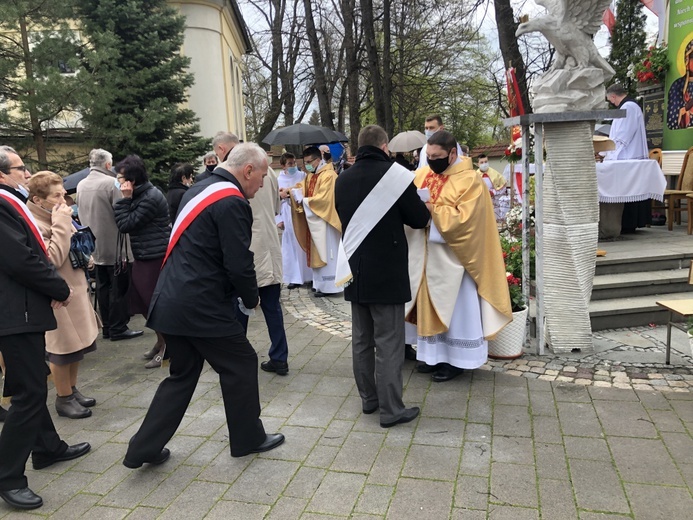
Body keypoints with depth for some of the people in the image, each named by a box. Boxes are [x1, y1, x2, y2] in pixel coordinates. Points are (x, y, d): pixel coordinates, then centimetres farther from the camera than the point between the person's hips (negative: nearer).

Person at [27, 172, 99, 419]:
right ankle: (64, 398, 20)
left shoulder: (58, 217, 9)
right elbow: (52, 259, -27)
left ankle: (72, 390, 32)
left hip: (76, 288, 9)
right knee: (64, 348, 3)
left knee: (77, 345, 17)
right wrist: (61, 224, -25)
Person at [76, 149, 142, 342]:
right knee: (118, 288, 1)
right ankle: (118, 328, 6)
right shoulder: (111, 183, -16)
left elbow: (81, 214, 13)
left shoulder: (80, 185, 6)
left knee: (102, 288, 13)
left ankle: (107, 327, 20)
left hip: (94, 247, 7)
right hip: (114, 246, -7)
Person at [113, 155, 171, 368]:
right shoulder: (140, 196, 11)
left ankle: (166, 348, 13)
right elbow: (128, 224, 14)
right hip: (143, 258, 10)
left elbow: (125, 225, -16)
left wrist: (124, 199, -12)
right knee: (146, 303, 15)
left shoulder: (151, 198, -19)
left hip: (155, 259, -10)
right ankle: (162, 342, 30)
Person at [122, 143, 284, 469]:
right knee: (241, 364, 9)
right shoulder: (232, 203, -16)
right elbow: (239, 264, -19)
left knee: (183, 374, 19)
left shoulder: (199, 190, 14)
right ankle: (248, 438, 24)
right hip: (201, 307, -9)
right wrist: (251, 298, -1)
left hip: (170, 303, 9)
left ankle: (144, 449, 24)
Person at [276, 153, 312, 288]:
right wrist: (279, 219, -1)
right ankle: (295, 277, 10)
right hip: (288, 216, 1)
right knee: (290, 246, 3)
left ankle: (308, 275, 16)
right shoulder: (278, 180, 2)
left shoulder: (302, 176, 0)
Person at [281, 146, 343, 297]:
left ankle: (329, 285, 3)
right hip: (314, 219, 9)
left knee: (325, 251, -3)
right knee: (318, 251, 12)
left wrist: (303, 201, -15)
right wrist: (288, 191, -15)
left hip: (324, 220, -9)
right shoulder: (310, 175, 14)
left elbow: (322, 199, -22)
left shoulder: (328, 176, -16)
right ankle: (320, 283, 20)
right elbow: (301, 187, 4)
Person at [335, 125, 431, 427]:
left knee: (361, 340, 15)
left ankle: (368, 398, 27)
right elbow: (420, 219, -7)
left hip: (354, 272, 6)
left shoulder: (342, 180, 6)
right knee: (388, 343, 1)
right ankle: (391, 409, 8)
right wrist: (399, 215, 13)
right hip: (387, 273, -6)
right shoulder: (394, 174, -11)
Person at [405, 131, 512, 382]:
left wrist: (431, 206, -25)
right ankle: (435, 354, 27)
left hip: (452, 258, -6)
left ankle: (455, 360, 17)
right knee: (430, 306, 14)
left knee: (454, 309, 4)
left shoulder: (470, 180, -12)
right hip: (425, 255, 6)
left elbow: (462, 220, -20)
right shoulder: (423, 173, 6)